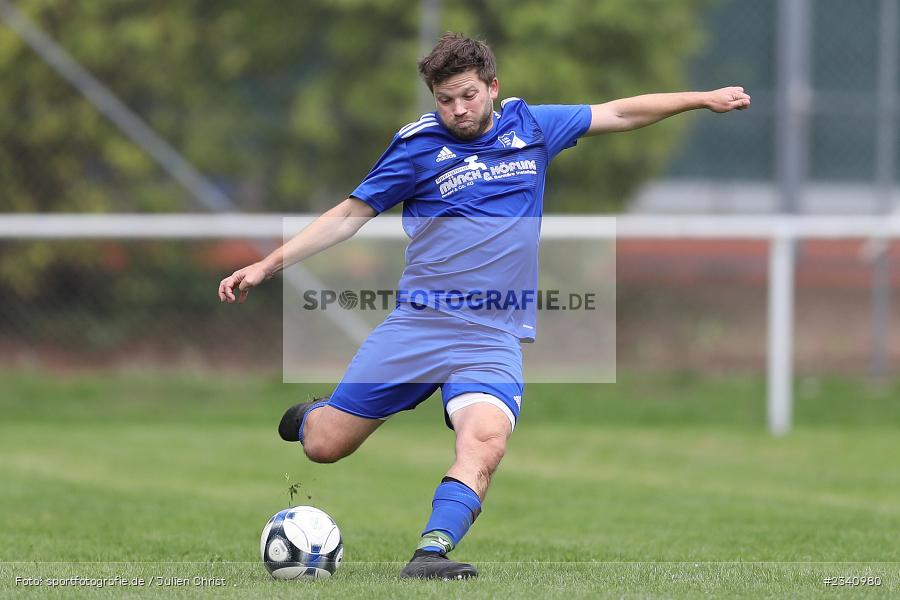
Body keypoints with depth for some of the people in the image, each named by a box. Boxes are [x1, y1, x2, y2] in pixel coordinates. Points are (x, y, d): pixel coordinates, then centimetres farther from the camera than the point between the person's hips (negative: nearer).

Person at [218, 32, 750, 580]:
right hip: (418, 323, -1)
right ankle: (313, 413, 35)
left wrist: (703, 98, 21)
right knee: (323, 446, 0)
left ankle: (433, 551, -37)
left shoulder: (531, 126, 9)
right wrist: (268, 266, 1)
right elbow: (349, 216, 6)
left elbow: (620, 113, 21)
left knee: (485, 441, -29)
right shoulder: (419, 145, 1)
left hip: (495, 337, 1)